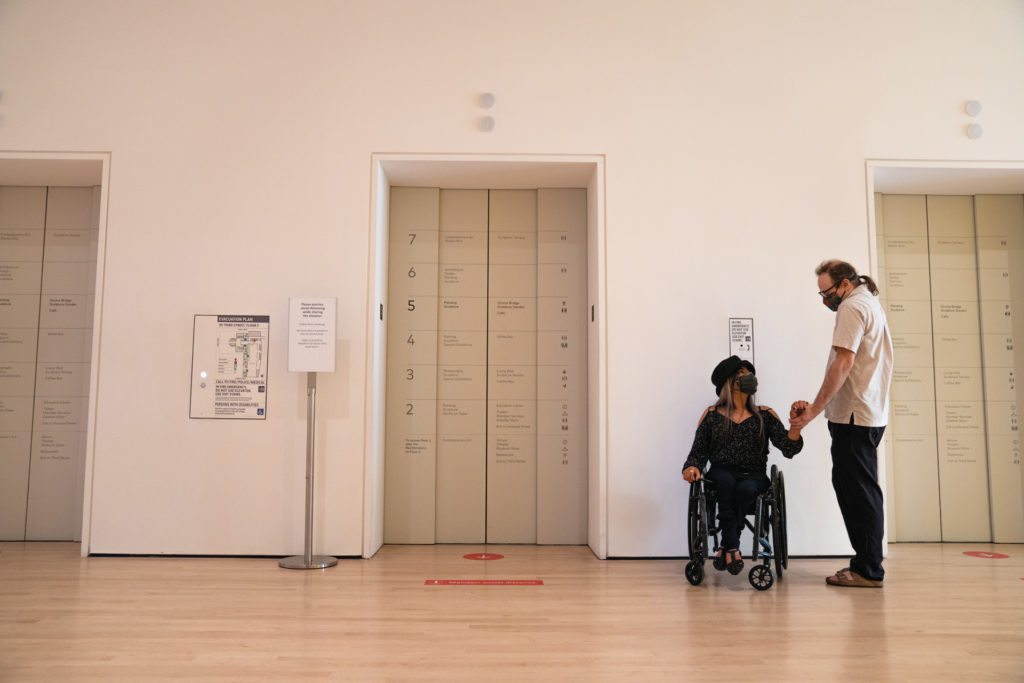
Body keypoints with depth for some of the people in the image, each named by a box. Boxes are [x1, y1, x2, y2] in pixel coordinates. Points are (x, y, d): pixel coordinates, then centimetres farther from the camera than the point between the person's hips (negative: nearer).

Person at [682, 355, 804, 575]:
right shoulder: (712, 415, 13)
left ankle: (726, 548, -25)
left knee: (745, 489, -34)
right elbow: (698, 452, 10)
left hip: (754, 476, 0)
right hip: (721, 473, 0)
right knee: (726, 480, -35)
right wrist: (691, 468, -13)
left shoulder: (765, 415, 13)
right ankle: (733, 548, -32)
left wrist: (795, 425, -19)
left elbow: (789, 449, 0)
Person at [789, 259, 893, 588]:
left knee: (859, 491, -6)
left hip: (853, 416, -10)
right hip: (870, 414, 10)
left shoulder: (853, 307, -10)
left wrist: (815, 409, -18)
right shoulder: (871, 304, 22)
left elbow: (843, 363, -19)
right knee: (849, 485, 13)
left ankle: (868, 571, 0)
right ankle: (865, 563, 18)